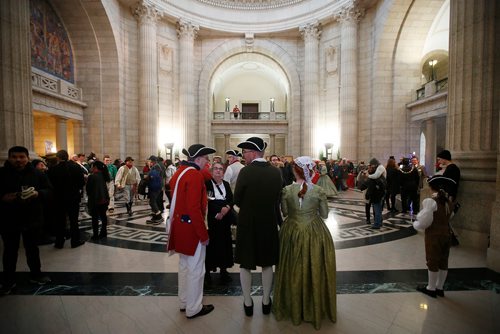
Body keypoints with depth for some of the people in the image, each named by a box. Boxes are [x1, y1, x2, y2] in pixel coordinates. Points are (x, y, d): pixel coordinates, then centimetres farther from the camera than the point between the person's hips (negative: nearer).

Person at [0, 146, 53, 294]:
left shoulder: (36, 173, -3)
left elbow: (48, 189, 0)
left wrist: (38, 193, -19)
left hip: (32, 218, 1)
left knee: (32, 248, 16)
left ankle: (36, 274, 32)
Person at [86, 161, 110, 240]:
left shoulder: (92, 176, -16)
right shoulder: (104, 175, 2)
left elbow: (87, 188, -9)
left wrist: (89, 195, 10)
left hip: (94, 199, -6)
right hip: (104, 199, 6)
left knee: (95, 218, 3)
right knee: (103, 216, 15)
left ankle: (95, 235, 9)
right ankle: (103, 232, 24)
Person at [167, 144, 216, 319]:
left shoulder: (180, 171, 8)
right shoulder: (195, 175, -21)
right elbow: (194, 208, -26)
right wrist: (204, 235, -19)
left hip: (180, 225, 10)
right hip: (191, 228, -10)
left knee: (184, 265, 22)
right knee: (195, 269, 7)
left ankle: (184, 302, 39)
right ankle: (193, 308, 25)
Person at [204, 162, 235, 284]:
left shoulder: (226, 184, 11)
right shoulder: (207, 183, -6)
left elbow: (232, 199, 7)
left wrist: (227, 207, -13)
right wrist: (216, 214, -16)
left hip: (226, 218, 5)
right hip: (211, 218, -5)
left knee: (225, 243, 11)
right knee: (210, 243, 1)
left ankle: (224, 269, 26)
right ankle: (207, 270, 19)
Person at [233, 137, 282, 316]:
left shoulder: (245, 172, -19)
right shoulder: (276, 172, -8)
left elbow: (237, 200, -10)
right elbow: (277, 199, -1)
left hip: (247, 224, -3)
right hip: (269, 223, 3)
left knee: (245, 264, 15)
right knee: (267, 264, 19)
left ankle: (248, 303, 30)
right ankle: (266, 302, 34)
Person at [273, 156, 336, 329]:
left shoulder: (286, 190, -11)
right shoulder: (319, 191, -12)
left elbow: (284, 212, 1)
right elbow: (324, 214, -1)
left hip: (292, 232, 1)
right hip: (315, 233, 0)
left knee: (293, 270, 18)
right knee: (315, 270, 18)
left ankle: (293, 308, 37)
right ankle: (316, 307, 36)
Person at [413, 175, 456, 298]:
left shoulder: (431, 201, -20)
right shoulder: (449, 200, 1)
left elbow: (424, 221, -19)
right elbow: (448, 216, 6)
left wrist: (415, 224, -2)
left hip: (434, 236, -6)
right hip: (447, 234, 6)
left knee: (432, 262, 8)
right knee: (443, 262, 16)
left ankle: (431, 288, 22)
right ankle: (440, 288, 30)